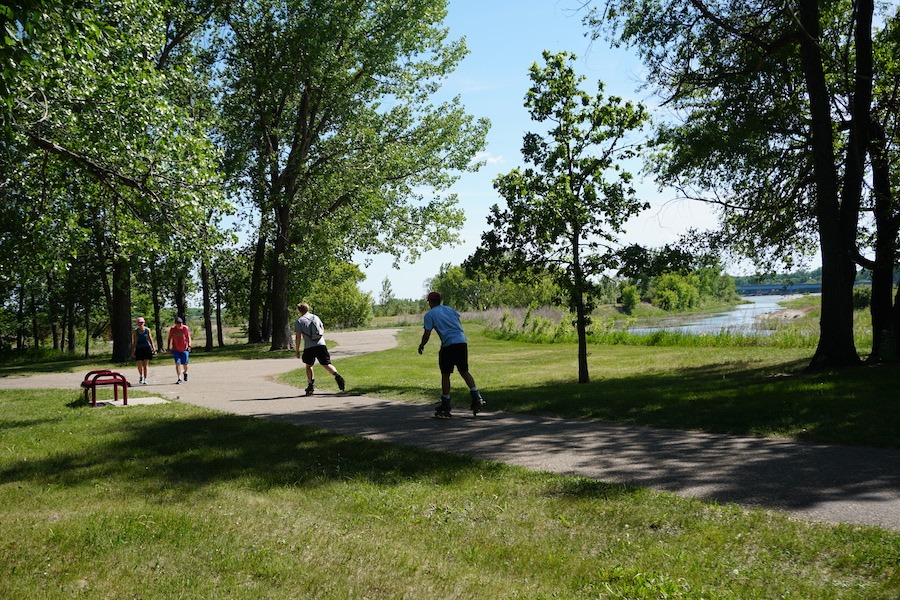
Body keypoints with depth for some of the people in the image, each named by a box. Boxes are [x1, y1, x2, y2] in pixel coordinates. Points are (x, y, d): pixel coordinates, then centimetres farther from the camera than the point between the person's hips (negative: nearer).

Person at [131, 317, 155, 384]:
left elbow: (150, 339, 4)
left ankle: (145, 379, 5)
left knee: (145, 365, -2)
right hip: (139, 349, 1)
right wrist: (133, 351, 1)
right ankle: (141, 376, 25)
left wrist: (153, 348, -1)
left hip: (146, 349, 0)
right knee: (139, 365, -3)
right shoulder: (135, 331, 1)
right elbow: (134, 342, 3)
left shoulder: (147, 330, 1)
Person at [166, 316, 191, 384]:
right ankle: (179, 378, -7)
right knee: (177, 363, -10)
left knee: (184, 364, 4)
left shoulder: (185, 328, -5)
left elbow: (188, 338, 2)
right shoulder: (172, 329, -3)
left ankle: (185, 373, 37)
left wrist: (189, 346, -9)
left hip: (184, 349, 0)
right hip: (175, 350, 0)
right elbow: (169, 339, 7)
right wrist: (168, 348, 4)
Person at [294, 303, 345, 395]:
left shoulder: (299, 321, 4)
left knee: (308, 366, 16)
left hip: (309, 347, -3)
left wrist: (297, 350, 6)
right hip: (321, 345, 3)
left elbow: (298, 337, 0)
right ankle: (337, 375, -25)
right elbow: (323, 329, 24)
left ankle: (311, 384, 10)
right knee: (327, 364, 0)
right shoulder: (316, 317, 18)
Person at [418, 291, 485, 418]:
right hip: (462, 341, 5)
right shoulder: (449, 309, 19)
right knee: (464, 371, 16)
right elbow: (459, 321, 19)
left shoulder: (429, 314, 3)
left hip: (448, 345, -5)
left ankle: (445, 407, 10)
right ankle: (477, 397, 1)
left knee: (445, 375, 6)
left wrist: (421, 345, 15)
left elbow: (427, 334, -1)